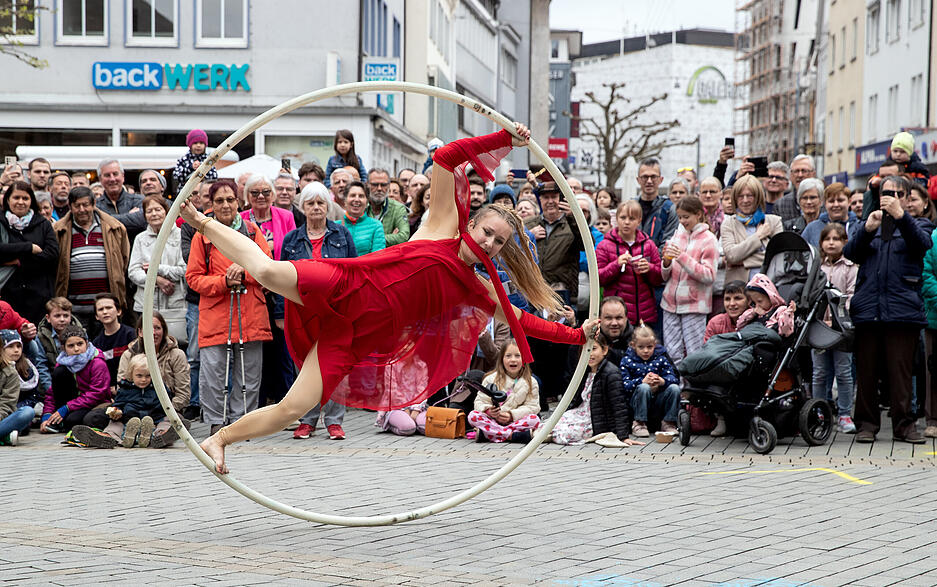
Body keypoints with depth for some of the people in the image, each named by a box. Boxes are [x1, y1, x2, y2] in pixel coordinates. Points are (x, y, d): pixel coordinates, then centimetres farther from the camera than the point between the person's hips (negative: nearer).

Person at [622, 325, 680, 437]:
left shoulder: (660, 358, 6)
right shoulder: (627, 361, 0)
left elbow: (674, 378, -3)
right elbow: (624, 385, -12)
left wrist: (663, 381, -26)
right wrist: (642, 381, -27)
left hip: (659, 401, 3)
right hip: (638, 402, -3)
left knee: (674, 388, -23)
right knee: (643, 387, -33)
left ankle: (668, 422, -7)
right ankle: (639, 424, -20)